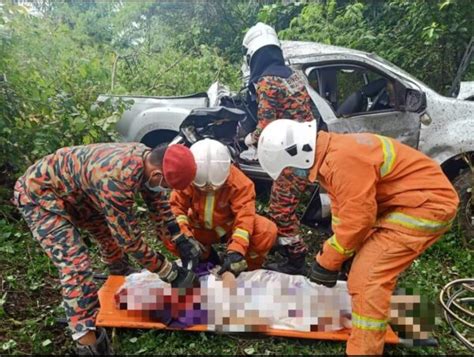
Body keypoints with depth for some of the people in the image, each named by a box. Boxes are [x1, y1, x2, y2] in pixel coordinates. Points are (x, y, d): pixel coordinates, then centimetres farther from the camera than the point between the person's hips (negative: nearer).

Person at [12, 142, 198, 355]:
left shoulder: (147, 157, -15)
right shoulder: (116, 179, -41)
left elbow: (158, 204, 0)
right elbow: (129, 238, -30)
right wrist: (168, 272, -20)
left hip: (75, 189, 9)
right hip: (38, 193, -8)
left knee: (112, 234, 16)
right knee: (75, 264, -20)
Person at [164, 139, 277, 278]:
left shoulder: (239, 182, -28)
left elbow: (245, 215, -32)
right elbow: (176, 206, -20)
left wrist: (236, 251, -43)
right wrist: (184, 238, -35)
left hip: (230, 226, -2)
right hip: (200, 229, 2)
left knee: (268, 230, -31)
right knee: (168, 233, -25)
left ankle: (244, 267, -3)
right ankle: (207, 259, -1)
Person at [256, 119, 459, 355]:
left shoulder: (343, 159, -28)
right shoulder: (330, 156, 5)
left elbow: (357, 218, -25)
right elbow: (343, 209, 11)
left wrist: (327, 261, -12)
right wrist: (330, 257, 9)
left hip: (427, 204, -10)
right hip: (406, 202, 10)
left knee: (367, 277, -15)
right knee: (373, 271, 24)